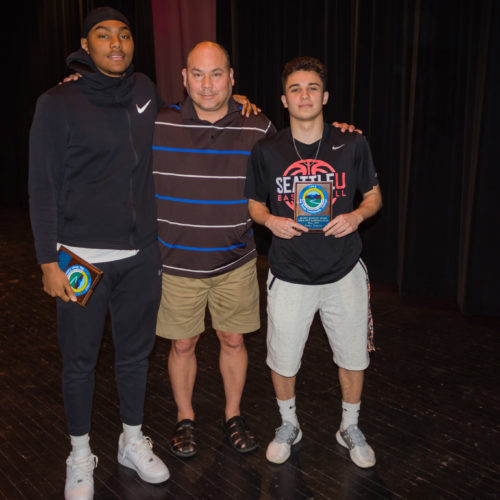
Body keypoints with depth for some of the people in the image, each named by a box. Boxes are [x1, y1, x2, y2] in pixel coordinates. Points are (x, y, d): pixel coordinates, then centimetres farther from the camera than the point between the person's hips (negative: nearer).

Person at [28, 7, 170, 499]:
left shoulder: (144, 90, 7)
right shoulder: (59, 103, -7)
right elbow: (43, 188, -6)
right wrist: (48, 260, -10)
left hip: (141, 255, 4)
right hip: (83, 257, -4)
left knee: (135, 353, 16)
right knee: (79, 361, 9)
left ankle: (133, 441, 37)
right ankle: (80, 456, 32)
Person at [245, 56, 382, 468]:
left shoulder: (352, 145, -5)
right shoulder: (266, 151, -5)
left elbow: (374, 195, 7)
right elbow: (254, 204, 6)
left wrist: (357, 215, -15)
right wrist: (271, 220, -15)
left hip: (344, 272, 1)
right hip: (289, 276, 0)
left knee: (353, 357, 15)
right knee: (282, 361, 11)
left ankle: (350, 427, 42)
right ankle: (288, 425, 41)